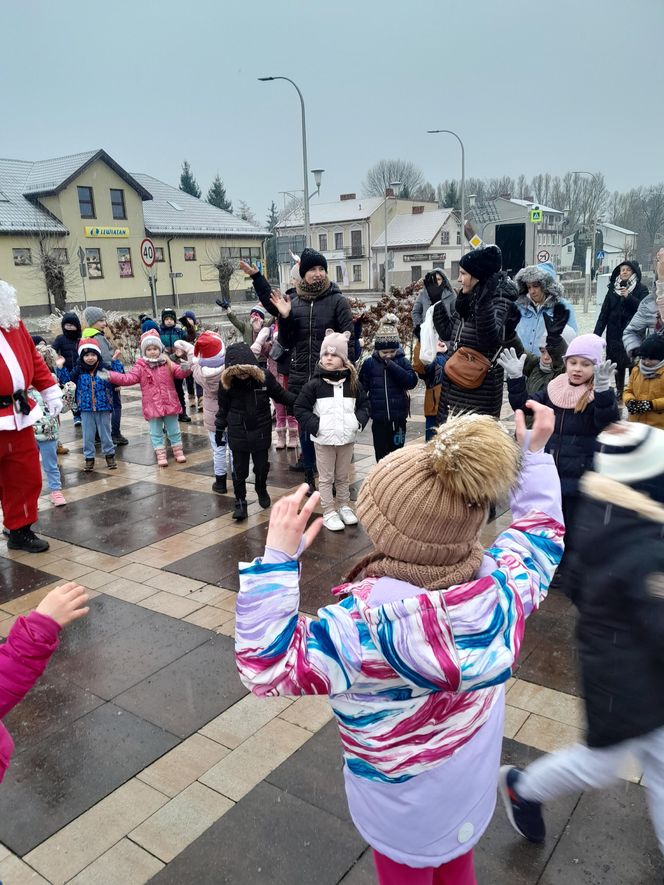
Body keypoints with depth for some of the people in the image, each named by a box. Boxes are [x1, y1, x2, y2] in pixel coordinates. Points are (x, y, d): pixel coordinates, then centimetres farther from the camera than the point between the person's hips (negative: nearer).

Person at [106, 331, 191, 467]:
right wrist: (110, 376, -18)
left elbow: (179, 372, -7)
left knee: (174, 430, 12)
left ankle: (178, 451, 26)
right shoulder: (140, 366, -1)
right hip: (152, 406, 0)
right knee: (156, 432, 6)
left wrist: (185, 369, -31)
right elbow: (128, 378, -8)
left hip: (170, 404, 1)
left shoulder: (167, 363, 1)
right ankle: (160, 455, 16)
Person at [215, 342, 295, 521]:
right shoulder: (227, 383, -12)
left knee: (262, 465, 17)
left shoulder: (265, 378, -14)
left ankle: (262, 490, 43)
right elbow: (223, 408, 1)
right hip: (238, 434, -1)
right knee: (239, 469, 7)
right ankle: (240, 501, 20)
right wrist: (219, 429, 7)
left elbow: (281, 394, 1)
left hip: (261, 431, 1)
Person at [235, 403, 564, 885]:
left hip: (404, 812, -4)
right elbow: (540, 534, 0)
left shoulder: (371, 622, -39)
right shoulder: (502, 586, -22)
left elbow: (268, 665, -30)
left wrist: (277, 557, -34)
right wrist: (535, 453, 7)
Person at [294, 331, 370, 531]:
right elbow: (300, 408, -5)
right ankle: (329, 512, 15)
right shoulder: (315, 384, -7)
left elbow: (364, 404, 12)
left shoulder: (353, 383, 2)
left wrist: (359, 421, -5)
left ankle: (344, 506, 32)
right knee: (326, 478, 6)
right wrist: (315, 425, -14)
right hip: (324, 439, -3)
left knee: (343, 477, 17)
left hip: (347, 438, 3)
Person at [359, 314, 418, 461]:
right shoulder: (369, 363, 0)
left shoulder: (402, 361, -1)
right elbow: (362, 388, 4)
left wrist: (392, 366, -19)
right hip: (378, 419, 1)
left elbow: (412, 381, -14)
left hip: (398, 417, 0)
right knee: (381, 453, 9)